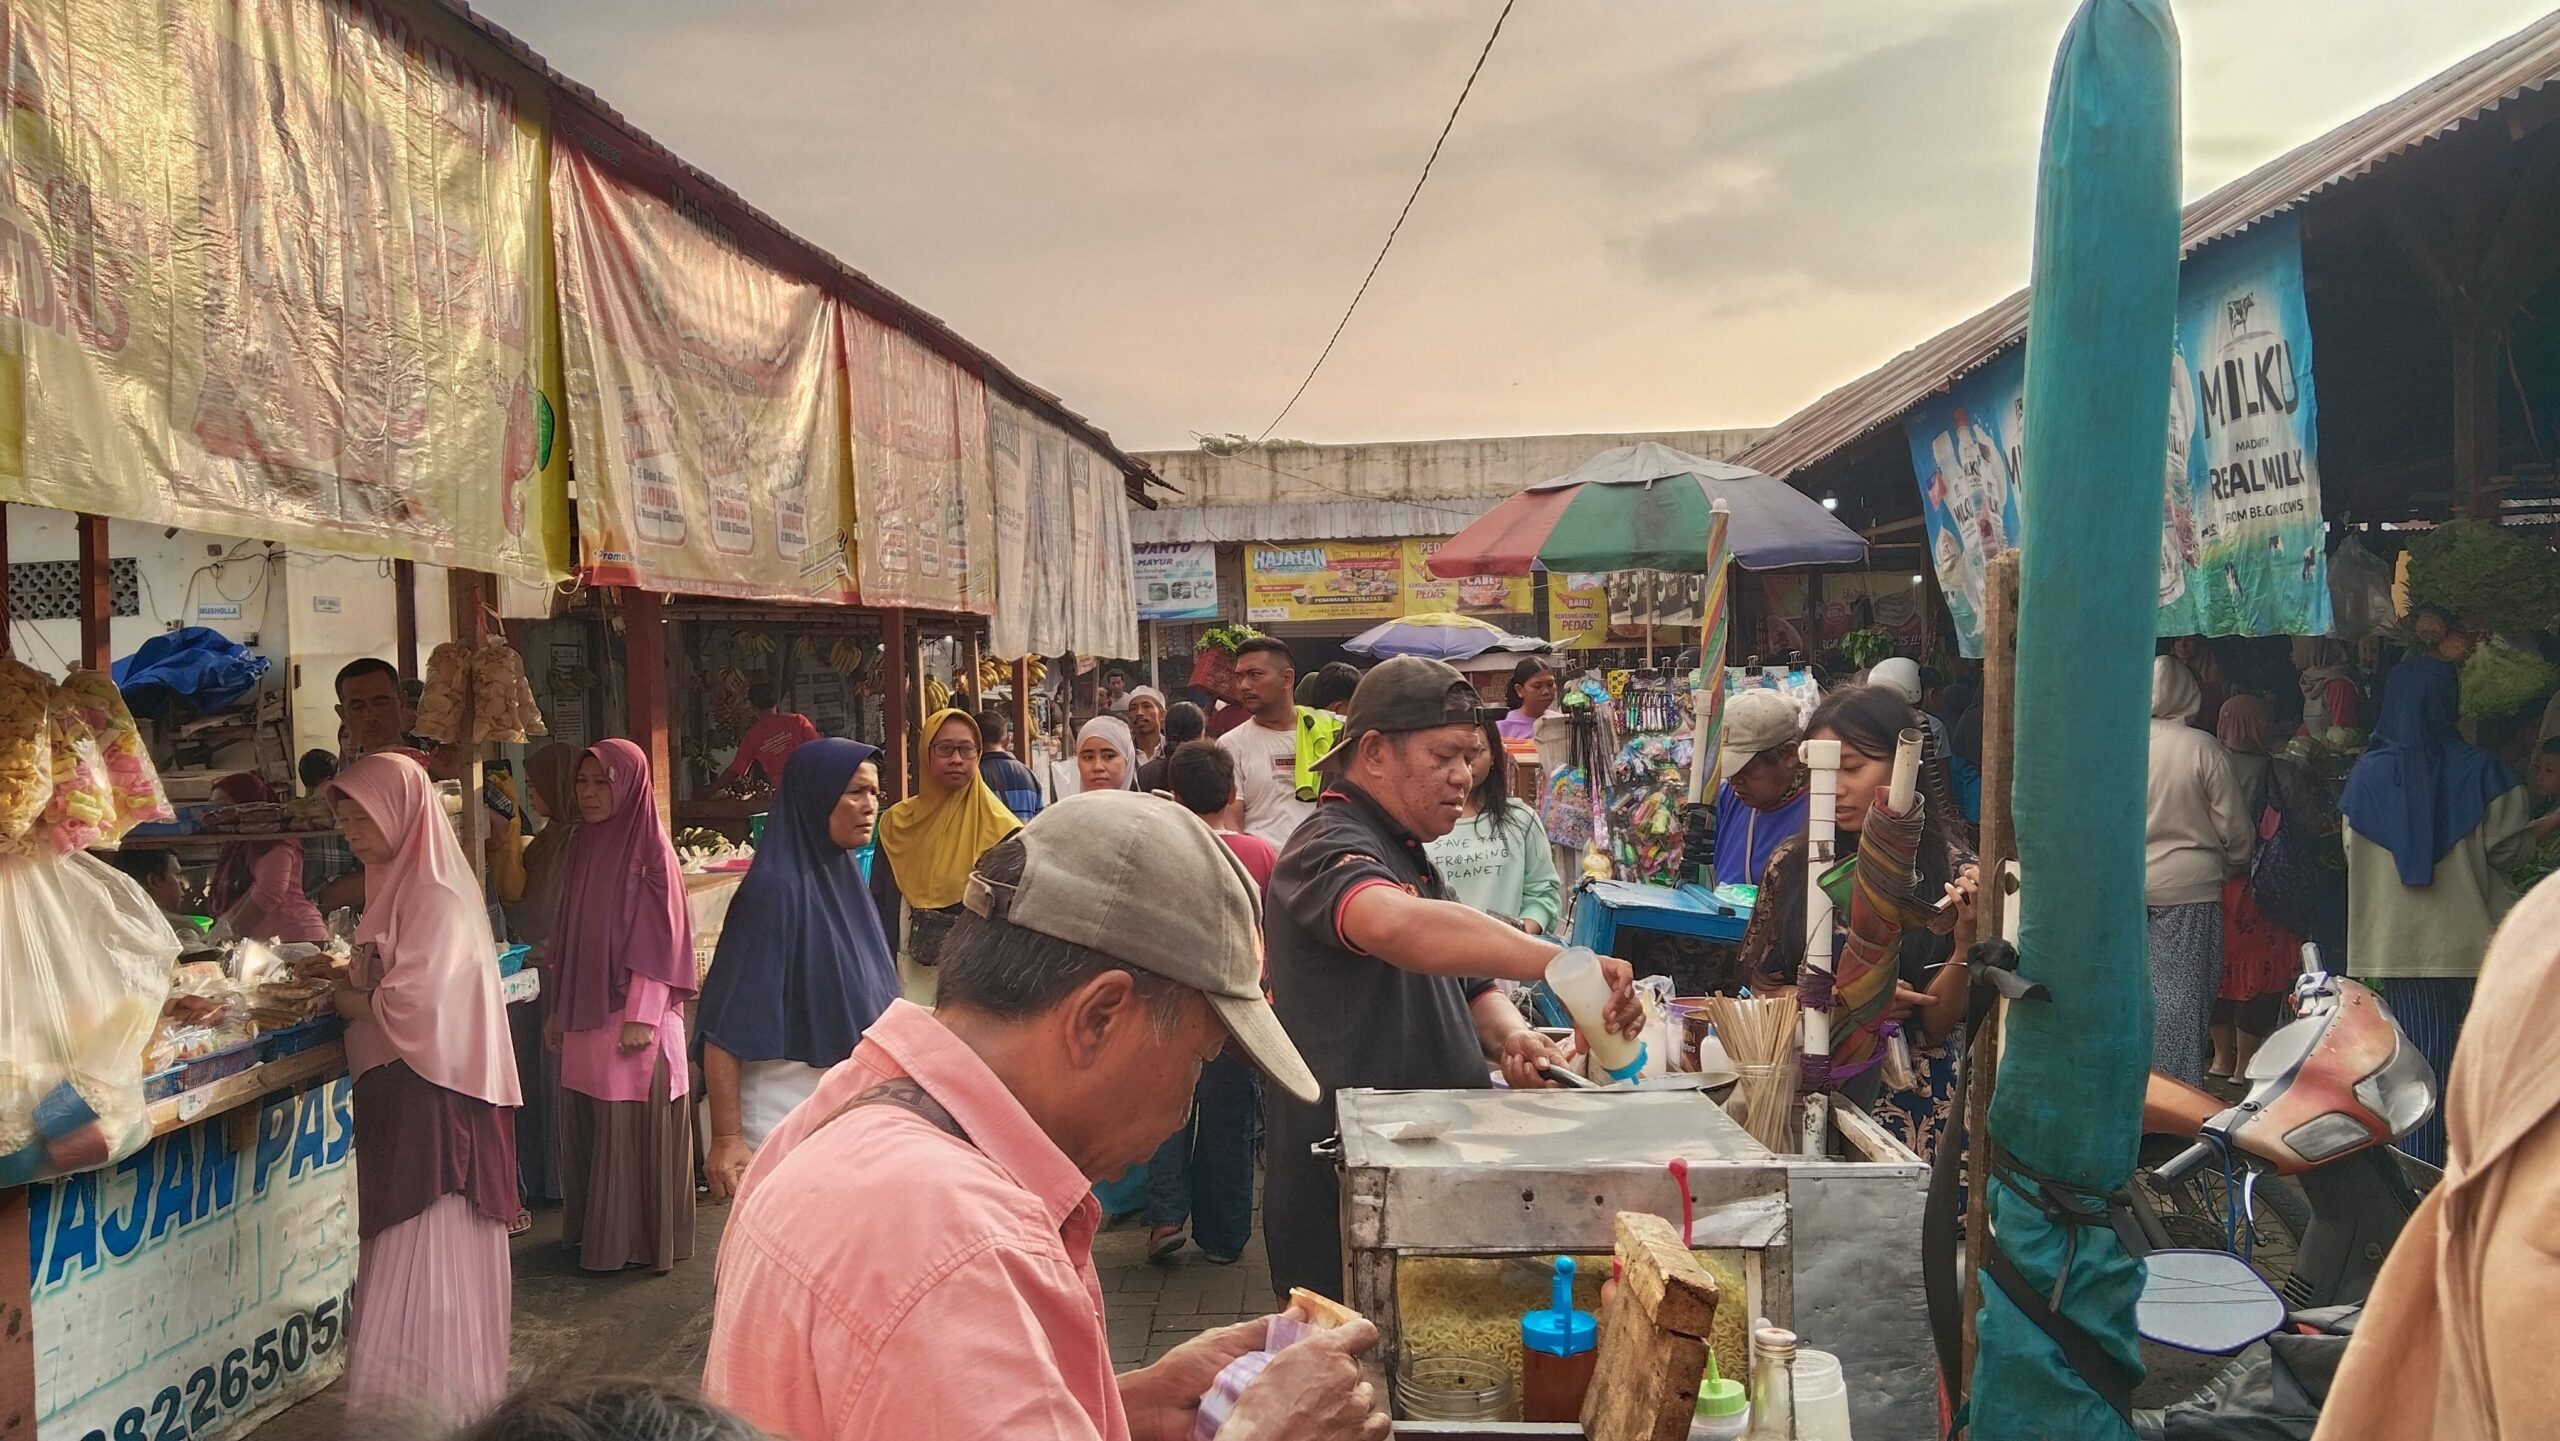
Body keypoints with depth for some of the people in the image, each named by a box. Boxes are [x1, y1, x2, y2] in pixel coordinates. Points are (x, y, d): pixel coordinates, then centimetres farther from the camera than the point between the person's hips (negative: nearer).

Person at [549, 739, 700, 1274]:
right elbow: (569, 938, 16)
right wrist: (559, 1011, 16)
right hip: (585, 1019, 7)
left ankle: (643, 1239, 9)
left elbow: (660, 936, -13)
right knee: (586, 1128, 12)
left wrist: (642, 1016, -17)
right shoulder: (583, 847, 11)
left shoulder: (649, 847, -9)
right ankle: (592, 1230, 24)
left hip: (632, 1019, -7)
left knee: (637, 1130, -1)